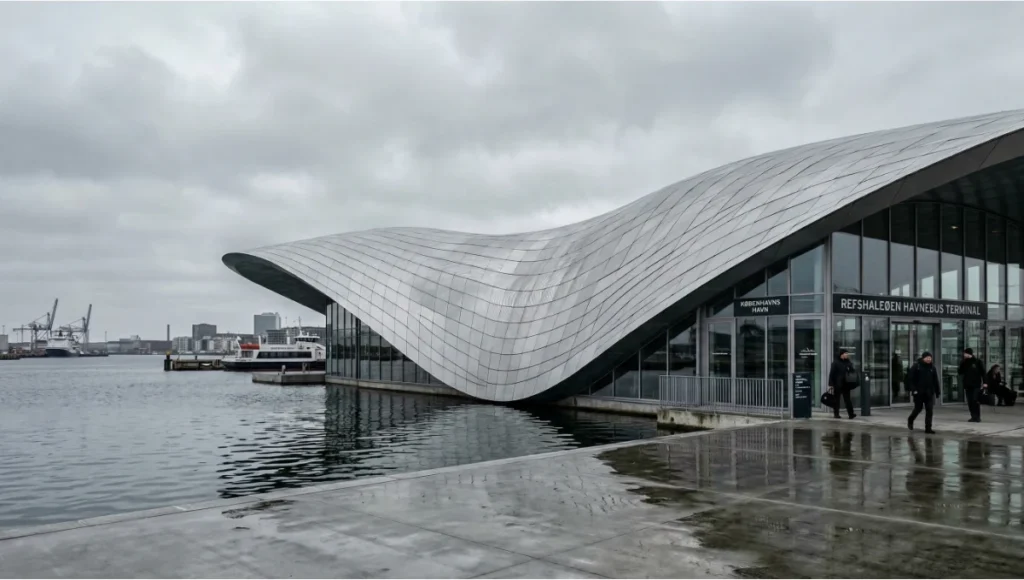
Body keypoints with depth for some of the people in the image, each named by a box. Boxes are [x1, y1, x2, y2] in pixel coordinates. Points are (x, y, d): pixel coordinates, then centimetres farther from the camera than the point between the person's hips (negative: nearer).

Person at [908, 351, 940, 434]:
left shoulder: (932, 367, 7)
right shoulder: (916, 366, -6)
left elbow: (935, 381, 10)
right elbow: (909, 378, -8)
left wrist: (937, 392, 7)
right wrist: (913, 389, -15)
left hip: (929, 393, 3)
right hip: (918, 393, -3)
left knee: (929, 410, -3)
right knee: (918, 408, 6)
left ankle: (928, 428, 1)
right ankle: (910, 420, 33)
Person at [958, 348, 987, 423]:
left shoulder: (977, 362, -1)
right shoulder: (964, 363, 9)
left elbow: (983, 372, -1)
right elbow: (960, 372, 6)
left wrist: (984, 382, -9)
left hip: (976, 385, -4)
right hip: (967, 385, 4)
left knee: (975, 401, -9)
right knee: (970, 402, 4)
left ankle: (977, 417, -5)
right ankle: (973, 416, 10)